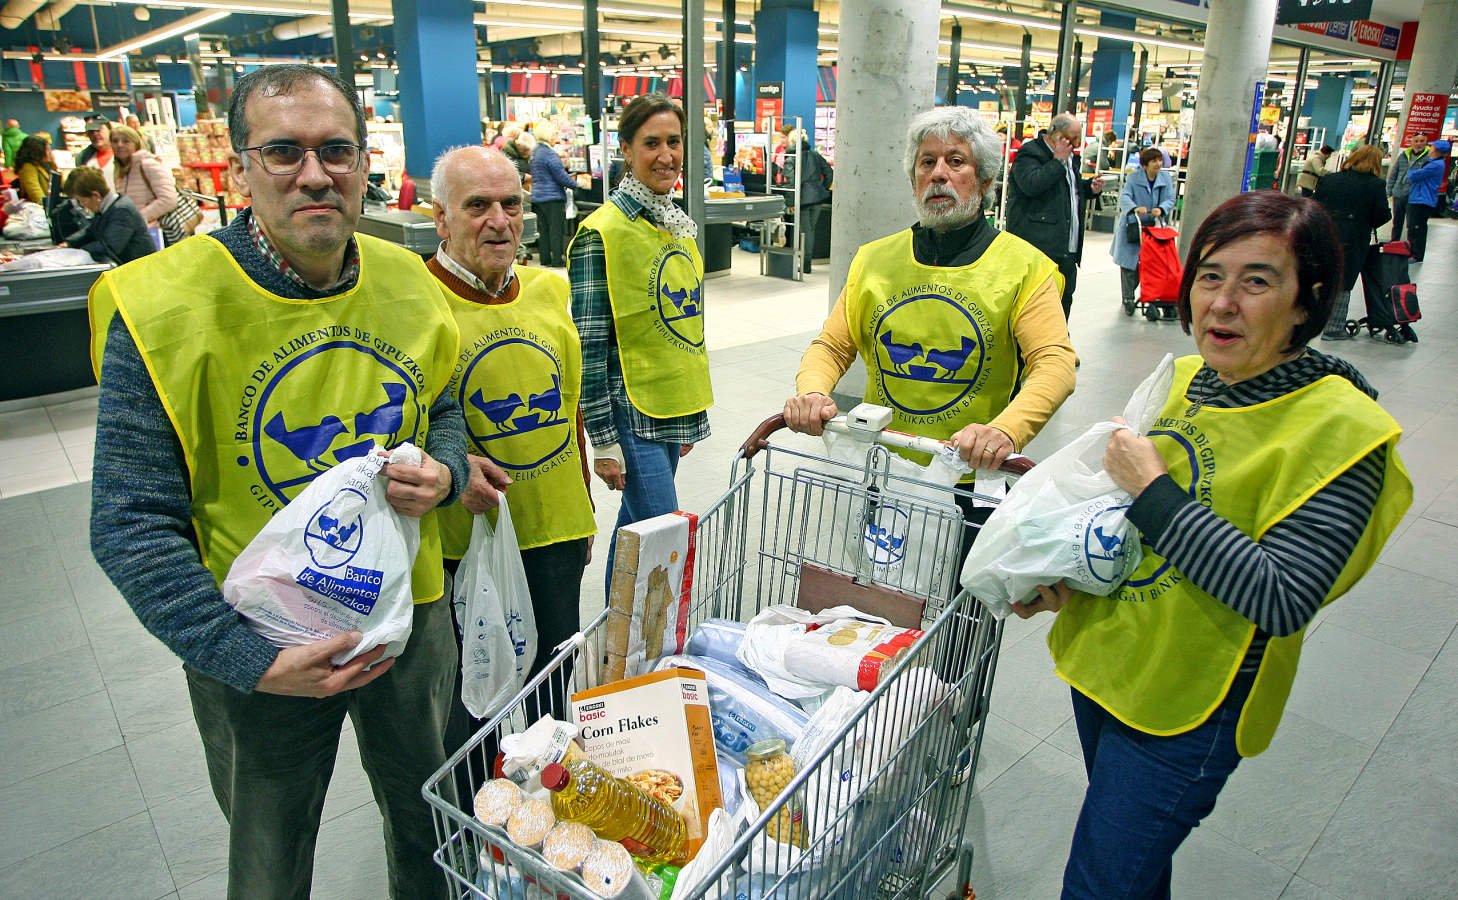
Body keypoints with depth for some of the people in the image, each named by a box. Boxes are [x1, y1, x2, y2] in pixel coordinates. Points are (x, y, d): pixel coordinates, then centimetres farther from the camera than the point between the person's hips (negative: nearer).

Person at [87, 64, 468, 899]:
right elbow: (133, 525, -17)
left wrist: (444, 472, -13)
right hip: (259, 649, -3)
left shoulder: (409, 282, -5)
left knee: (433, 819, 26)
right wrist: (250, 659, -24)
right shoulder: (163, 305, -18)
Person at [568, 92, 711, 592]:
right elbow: (589, 344, -15)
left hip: (674, 412, 8)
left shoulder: (679, 224, 11)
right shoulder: (602, 232, -14)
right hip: (632, 415, -7)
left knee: (636, 525, 18)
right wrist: (604, 441, -16)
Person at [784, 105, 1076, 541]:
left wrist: (1007, 430, -34)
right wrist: (811, 391, -18)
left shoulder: (1025, 267, -4)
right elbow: (832, 346, 5)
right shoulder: (874, 260, 7)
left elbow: (1055, 364, -15)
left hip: (972, 481, -2)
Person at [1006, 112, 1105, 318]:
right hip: (1038, 245, -9)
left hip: (1067, 249, 9)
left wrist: (1090, 187, 14)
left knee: (1064, 299, 12)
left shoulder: (1069, 156, 20)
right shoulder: (1029, 153, -7)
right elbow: (1031, 184, -25)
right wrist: (1058, 161, -15)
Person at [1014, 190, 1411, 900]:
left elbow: (1281, 601, -28)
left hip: (1185, 708, -7)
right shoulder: (1185, 378, 1)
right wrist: (1071, 581, 1)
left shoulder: (1339, 428, -20)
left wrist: (1150, 488, -25)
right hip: (1101, 659, 7)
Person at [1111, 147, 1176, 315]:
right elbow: (1124, 196, -21)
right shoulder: (1133, 178, -7)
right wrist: (1135, 208, -41)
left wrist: (1161, 209, -25)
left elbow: (1170, 199, -2)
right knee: (1129, 264, 0)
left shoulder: (1165, 178, 4)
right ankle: (1128, 298, 12)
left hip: (1153, 227, 3)